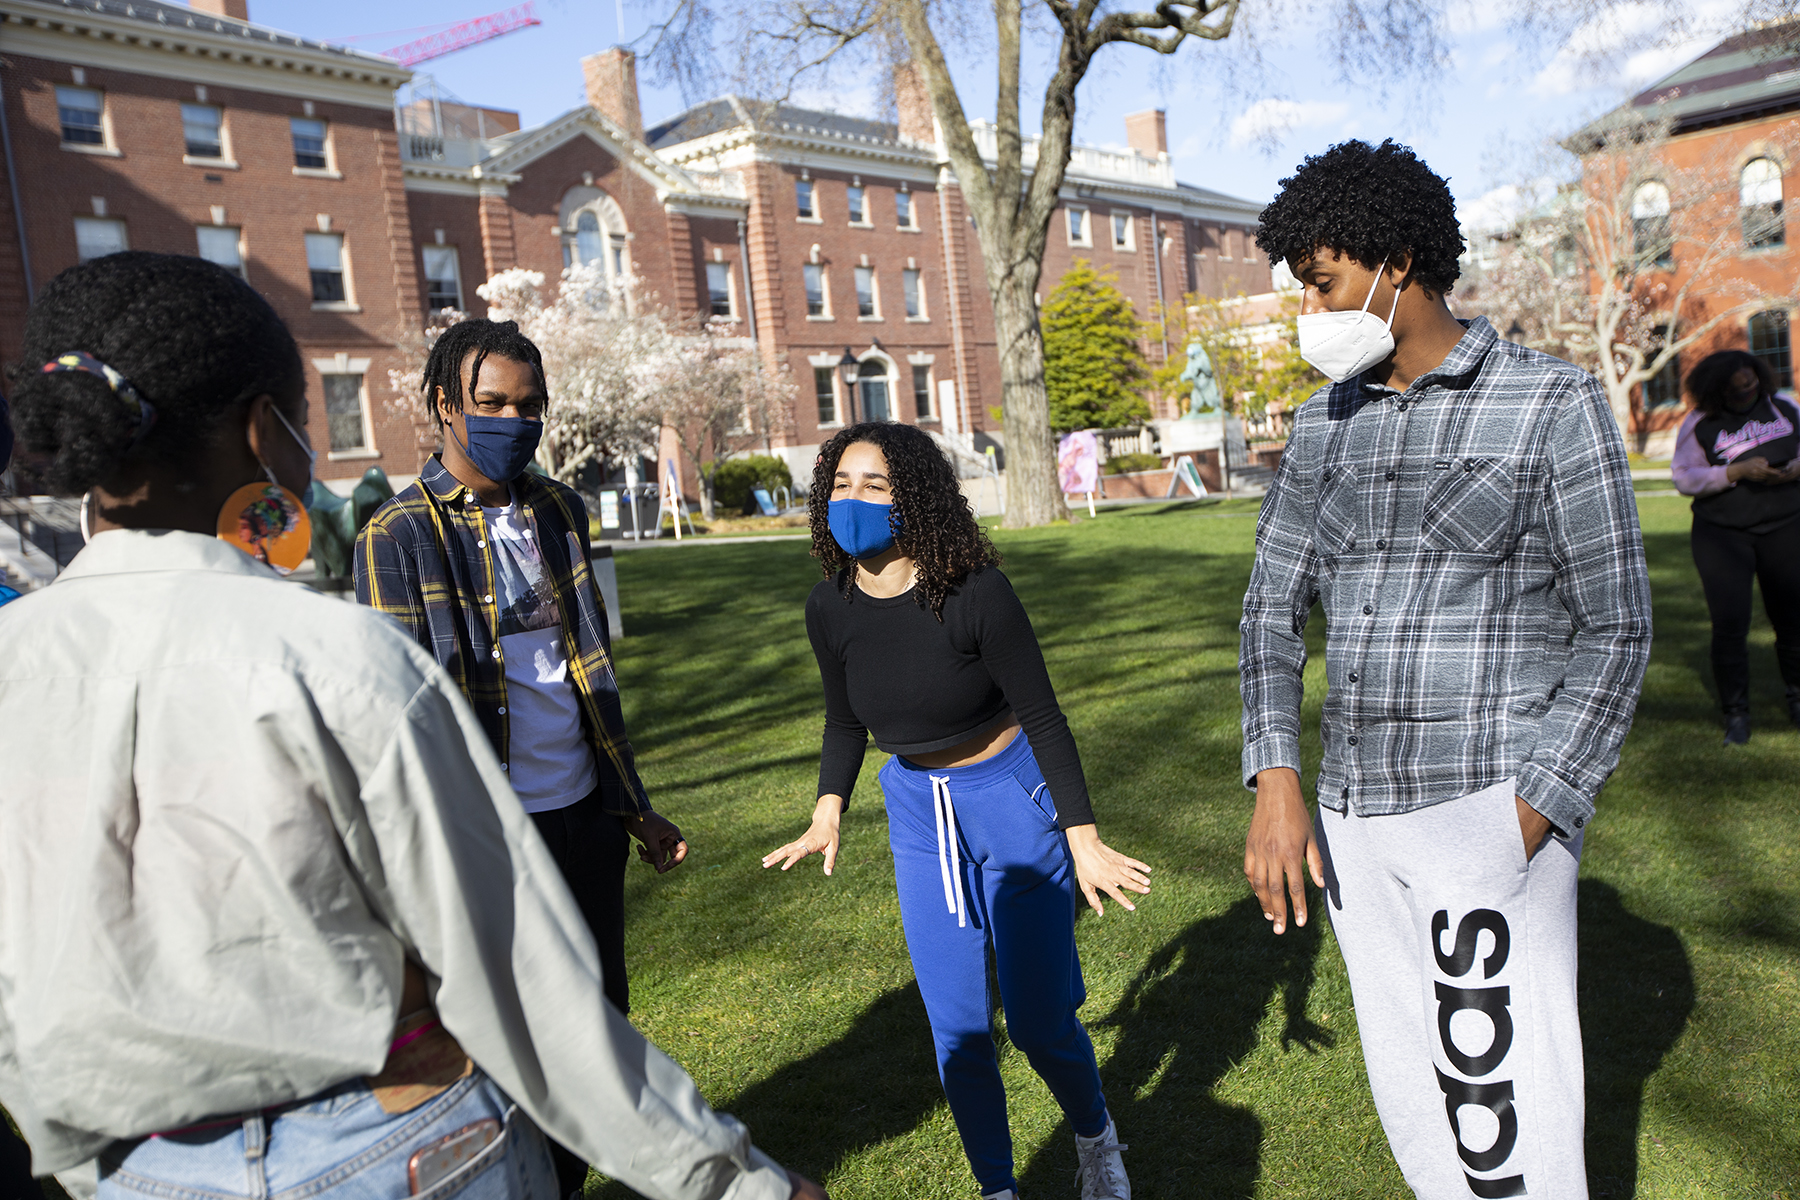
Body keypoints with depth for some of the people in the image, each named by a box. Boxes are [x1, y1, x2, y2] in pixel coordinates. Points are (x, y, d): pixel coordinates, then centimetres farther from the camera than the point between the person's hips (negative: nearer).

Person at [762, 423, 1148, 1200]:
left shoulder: (976, 594, -22)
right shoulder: (830, 609, -8)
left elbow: (1042, 718, -15)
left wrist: (1084, 841, -15)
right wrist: (827, 814, -3)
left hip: (1014, 798, -4)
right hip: (917, 810, 4)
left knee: (1039, 1020, 5)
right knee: (957, 1029, 8)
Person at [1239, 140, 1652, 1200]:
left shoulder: (1553, 405, -5)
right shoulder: (1324, 422, 10)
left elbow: (1615, 633, -5)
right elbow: (1274, 606, 9)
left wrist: (1524, 827, -14)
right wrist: (1276, 785, -3)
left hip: (1488, 810, -5)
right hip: (1353, 816, 5)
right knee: (1412, 1107, 16)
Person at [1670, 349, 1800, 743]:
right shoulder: (1700, 424, -3)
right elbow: (1684, 478, -8)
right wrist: (1737, 471, -20)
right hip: (1722, 533, -2)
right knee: (1729, 623, -6)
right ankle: (1736, 713, 4)